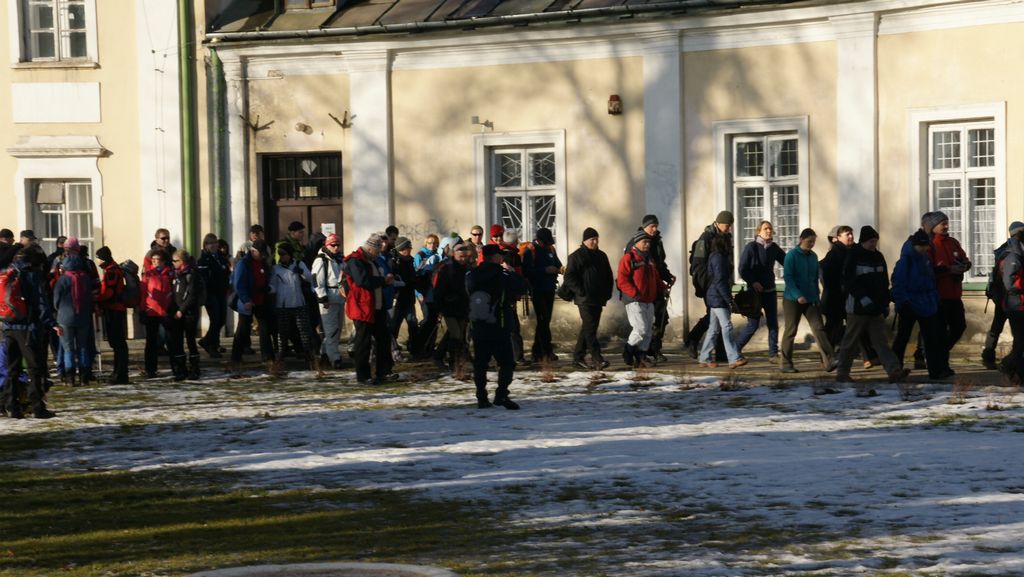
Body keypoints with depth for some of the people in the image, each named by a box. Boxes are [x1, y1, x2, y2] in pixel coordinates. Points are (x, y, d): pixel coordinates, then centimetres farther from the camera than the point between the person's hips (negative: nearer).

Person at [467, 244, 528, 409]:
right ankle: (501, 394, -13)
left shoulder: (471, 276, 2)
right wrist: (510, 271, 8)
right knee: (506, 362, 1)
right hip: (500, 327, -5)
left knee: (480, 362, 11)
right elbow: (523, 287, -3)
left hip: (477, 326, 5)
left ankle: (481, 397, 10)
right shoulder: (503, 276, -13)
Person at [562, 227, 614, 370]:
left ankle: (578, 358, 14)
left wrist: (606, 293, 11)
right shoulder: (576, 256, -3)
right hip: (585, 299, -7)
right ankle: (597, 358, -19)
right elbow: (569, 277, -8)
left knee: (587, 328, 8)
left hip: (598, 299, 7)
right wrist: (581, 292, -14)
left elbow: (609, 277, 23)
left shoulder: (601, 256, 16)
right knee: (590, 328, -14)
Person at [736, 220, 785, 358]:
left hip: (770, 291, 5)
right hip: (755, 291, -5)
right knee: (753, 324, -5)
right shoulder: (751, 247, -8)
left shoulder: (774, 248, 6)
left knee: (773, 323, 3)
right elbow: (743, 269, -9)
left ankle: (773, 353, 10)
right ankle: (735, 349, 11)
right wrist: (753, 282, -19)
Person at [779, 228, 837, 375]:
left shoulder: (813, 256, 10)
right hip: (792, 299, -5)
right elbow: (787, 277, -15)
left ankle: (829, 361, -17)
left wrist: (816, 294, 16)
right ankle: (786, 364, 13)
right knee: (790, 331, 3)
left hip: (811, 300, 5)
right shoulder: (792, 255, -8)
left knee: (818, 329, -8)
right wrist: (798, 295, -24)